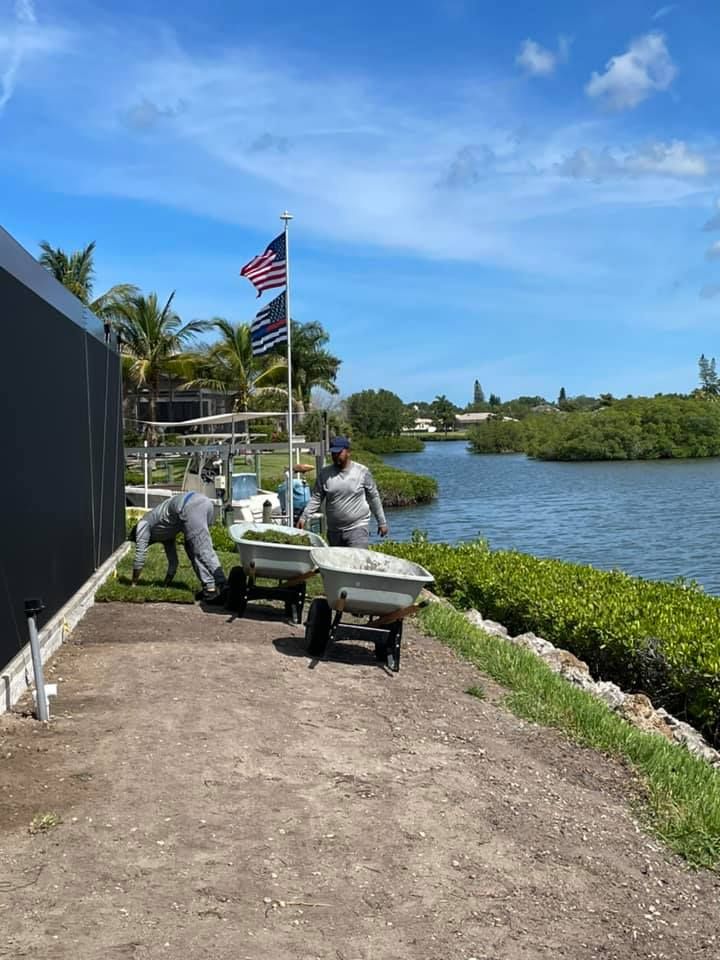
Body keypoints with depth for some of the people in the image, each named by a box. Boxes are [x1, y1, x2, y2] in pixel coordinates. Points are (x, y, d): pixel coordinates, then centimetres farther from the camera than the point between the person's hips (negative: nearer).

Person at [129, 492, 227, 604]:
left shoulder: (143, 524, 22)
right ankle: (209, 588, 7)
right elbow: (173, 561, 42)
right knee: (191, 549, 18)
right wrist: (166, 586, 47)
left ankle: (223, 589, -21)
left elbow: (140, 555, 19)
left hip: (189, 506, -8)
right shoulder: (162, 534, 39)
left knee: (203, 552, -10)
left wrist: (133, 584, 27)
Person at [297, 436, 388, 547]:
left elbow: (374, 498, 5)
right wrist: (304, 517, -7)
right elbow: (316, 498, 5)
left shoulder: (362, 471, -2)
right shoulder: (324, 474, 4)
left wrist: (382, 522, 7)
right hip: (334, 531, 4)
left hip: (358, 528, -4)